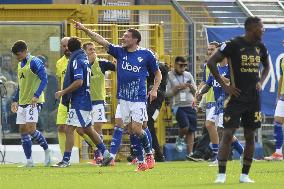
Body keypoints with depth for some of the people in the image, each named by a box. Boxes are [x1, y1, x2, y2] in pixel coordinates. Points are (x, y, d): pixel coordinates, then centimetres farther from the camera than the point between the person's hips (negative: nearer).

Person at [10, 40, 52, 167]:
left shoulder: (34, 62, -10)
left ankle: (47, 150, 3)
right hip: (22, 102, 9)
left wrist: (36, 95, -27)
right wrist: (15, 101, 22)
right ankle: (29, 160, 6)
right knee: (23, 131, 4)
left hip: (34, 101, -9)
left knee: (31, 129, -17)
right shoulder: (20, 65, 17)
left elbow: (44, 80, -17)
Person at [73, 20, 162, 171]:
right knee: (130, 130, 1)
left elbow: (158, 73, 10)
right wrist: (85, 30, -5)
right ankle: (141, 161, 8)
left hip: (139, 98, -4)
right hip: (123, 98, 4)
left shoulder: (146, 54, 0)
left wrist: (154, 90, -3)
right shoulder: (120, 52, 7)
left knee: (136, 129, -11)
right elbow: (102, 41, 2)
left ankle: (149, 154, 11)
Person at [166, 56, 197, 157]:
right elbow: (167, 93, -4)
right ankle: (180, 139, 12)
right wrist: (177, 88, -14)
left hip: (190, 106, 4)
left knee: (191, 131, 1)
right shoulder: (169, 76, 0)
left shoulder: (188, 75, 12)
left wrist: (191, 87, -7)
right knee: (185, 126, -21)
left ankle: (190, 153, 5)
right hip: (178, 106, -4)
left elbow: (195, 91, 15)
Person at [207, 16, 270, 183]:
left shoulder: (260, 47, 7)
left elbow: (267, 66, 26)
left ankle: (245, 174, 13)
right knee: (228, 134, -8)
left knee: (250, 136, 5)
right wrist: (225, 86, -11)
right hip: (236, 96, -5)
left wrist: (261, 82, 8)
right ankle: (221, 174, -4)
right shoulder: (234, 44, -11)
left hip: (253, 99, 6)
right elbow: (211, 62, -10)